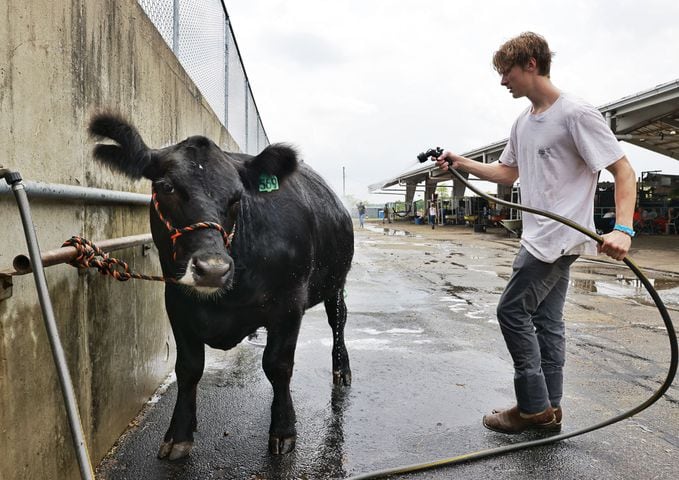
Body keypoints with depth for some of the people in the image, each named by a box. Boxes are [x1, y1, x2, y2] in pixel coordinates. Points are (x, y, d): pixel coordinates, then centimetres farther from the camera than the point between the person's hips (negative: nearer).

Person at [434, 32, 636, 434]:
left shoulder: (576, 114, -13)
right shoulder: (523, 123, 13)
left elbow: (624, 171, -15)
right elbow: (508, 173, 23)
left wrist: (623, 229, -28)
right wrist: (461, 163, 11)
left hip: (561, 237, -9)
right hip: (542, 238, 9)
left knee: (513, 311, -6)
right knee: (546, 321, 11)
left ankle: (533, 407, 7)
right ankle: (549, 409, 22)